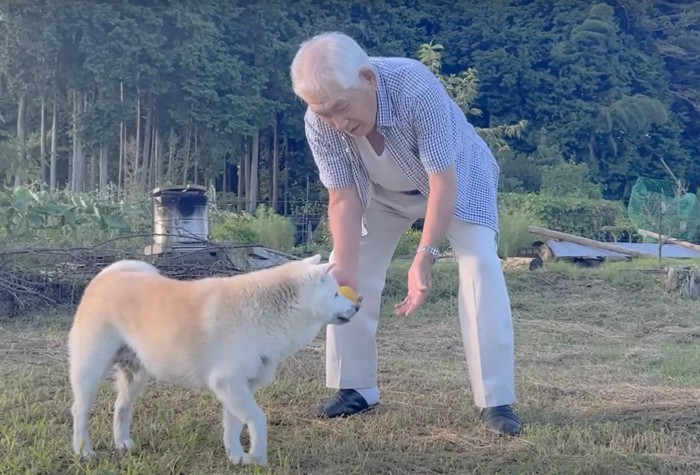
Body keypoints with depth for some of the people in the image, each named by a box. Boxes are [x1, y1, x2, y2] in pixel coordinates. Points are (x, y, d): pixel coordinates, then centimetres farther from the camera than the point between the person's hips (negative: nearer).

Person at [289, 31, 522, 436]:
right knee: (341, 272, -4)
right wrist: (345, 273, -33)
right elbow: (343, 199, -23)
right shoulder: (319, 124, -29)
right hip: (383, 190, 4)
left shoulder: (417, 87, -41)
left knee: (480, 265, -21)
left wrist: (425, 258, -44)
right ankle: (355, 388, 11)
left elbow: (443, 182, -38)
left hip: (457, 177, -3)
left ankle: (496, 401, -16)